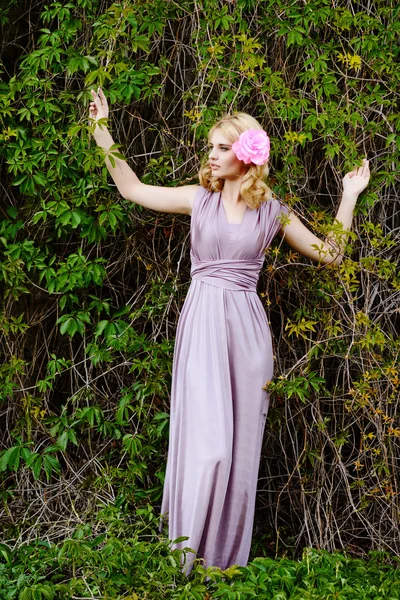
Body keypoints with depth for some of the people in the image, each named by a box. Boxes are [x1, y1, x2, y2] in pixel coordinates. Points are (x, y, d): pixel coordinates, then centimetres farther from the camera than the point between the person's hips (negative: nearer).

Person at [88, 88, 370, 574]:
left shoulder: (273, 212, 6)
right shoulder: (200, 198, 6)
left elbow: (330, 255, 11)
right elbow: (132, 189, 13)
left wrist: (349, 195, 6)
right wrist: (102, 133, 10)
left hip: (246, 328, 1)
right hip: (203, 324, -1)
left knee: (241, 444, 2)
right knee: (206, 439, -11)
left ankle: (227, 560, 12)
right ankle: (190, 561, -2)